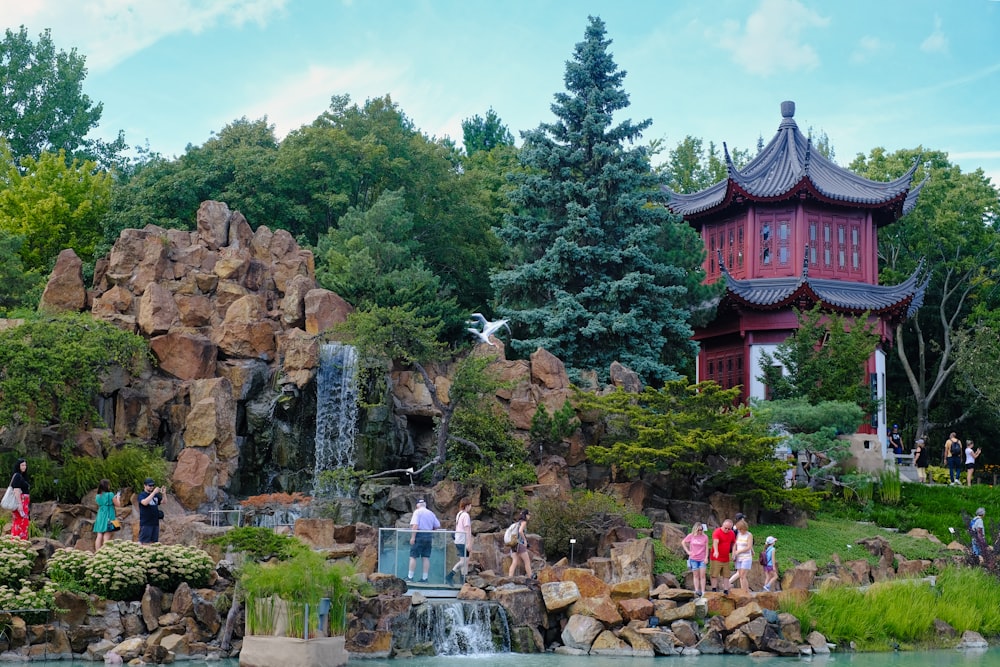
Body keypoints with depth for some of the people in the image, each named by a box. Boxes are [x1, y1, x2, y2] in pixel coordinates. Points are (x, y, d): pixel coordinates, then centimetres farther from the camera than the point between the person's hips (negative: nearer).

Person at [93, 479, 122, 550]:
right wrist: (118, 497, 14)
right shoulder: (110, 494, -10)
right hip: (108, 518, -5)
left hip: (100, 517, 6)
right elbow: (118, 504, -6)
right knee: (107, 536, -6)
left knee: (99, 536, 5)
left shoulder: (98, 496, 7)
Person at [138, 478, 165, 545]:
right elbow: (145, 502, -24)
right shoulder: (142, 495, -4)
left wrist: (163, 494, -12)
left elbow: (163, 502, 6)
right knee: (143, 542, -5)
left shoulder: (156, 495, 12)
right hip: (145, 523, -5)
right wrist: (154, 492, -26)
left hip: (155, 523, 6)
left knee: (153, 542, 9)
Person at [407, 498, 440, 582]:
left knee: (413, 557, -1)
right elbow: (437, 526, 14)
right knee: (426, 558, 6)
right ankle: (425, 578, 6)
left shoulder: (417, 512, -4)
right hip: (429, 536, 6)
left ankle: (410, 577, -1)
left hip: (419, 535, -6)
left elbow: (415, 525, -15)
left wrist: (413, 537, -16)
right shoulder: (431, 513, 14)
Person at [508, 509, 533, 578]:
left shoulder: (518, 522, 22)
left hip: (514, 544, 8)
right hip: (520, 543, -8)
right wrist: (525, 540, -11)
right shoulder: (524, 522, -4)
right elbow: (520, 531, -20)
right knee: (527, 561, 0)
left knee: (514, 562, -2)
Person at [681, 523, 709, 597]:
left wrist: (706, 557, -5)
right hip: (693, 559, 1)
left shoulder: (705, 537, -2)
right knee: (696, 575, 5)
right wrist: (687, 551, 2)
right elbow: (683, 542, 10)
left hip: (702, 559, -1)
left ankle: (703, 591, -3)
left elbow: (706, 548, 1)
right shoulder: (691, 536, -1)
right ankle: (697, 591, 4)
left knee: (702, 575, -4)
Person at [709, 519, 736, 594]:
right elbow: (715, 541, -33)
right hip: (716, 559, -6)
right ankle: (714, 589, 4)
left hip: (726, 559, 6)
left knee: (726, 575, 9)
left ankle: (726, 590, 15)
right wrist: (716, 551, -50)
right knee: (714, 575, -3)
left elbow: (733, 543, 22)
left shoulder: (732, 533, 7)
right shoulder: (717, 532, -15)